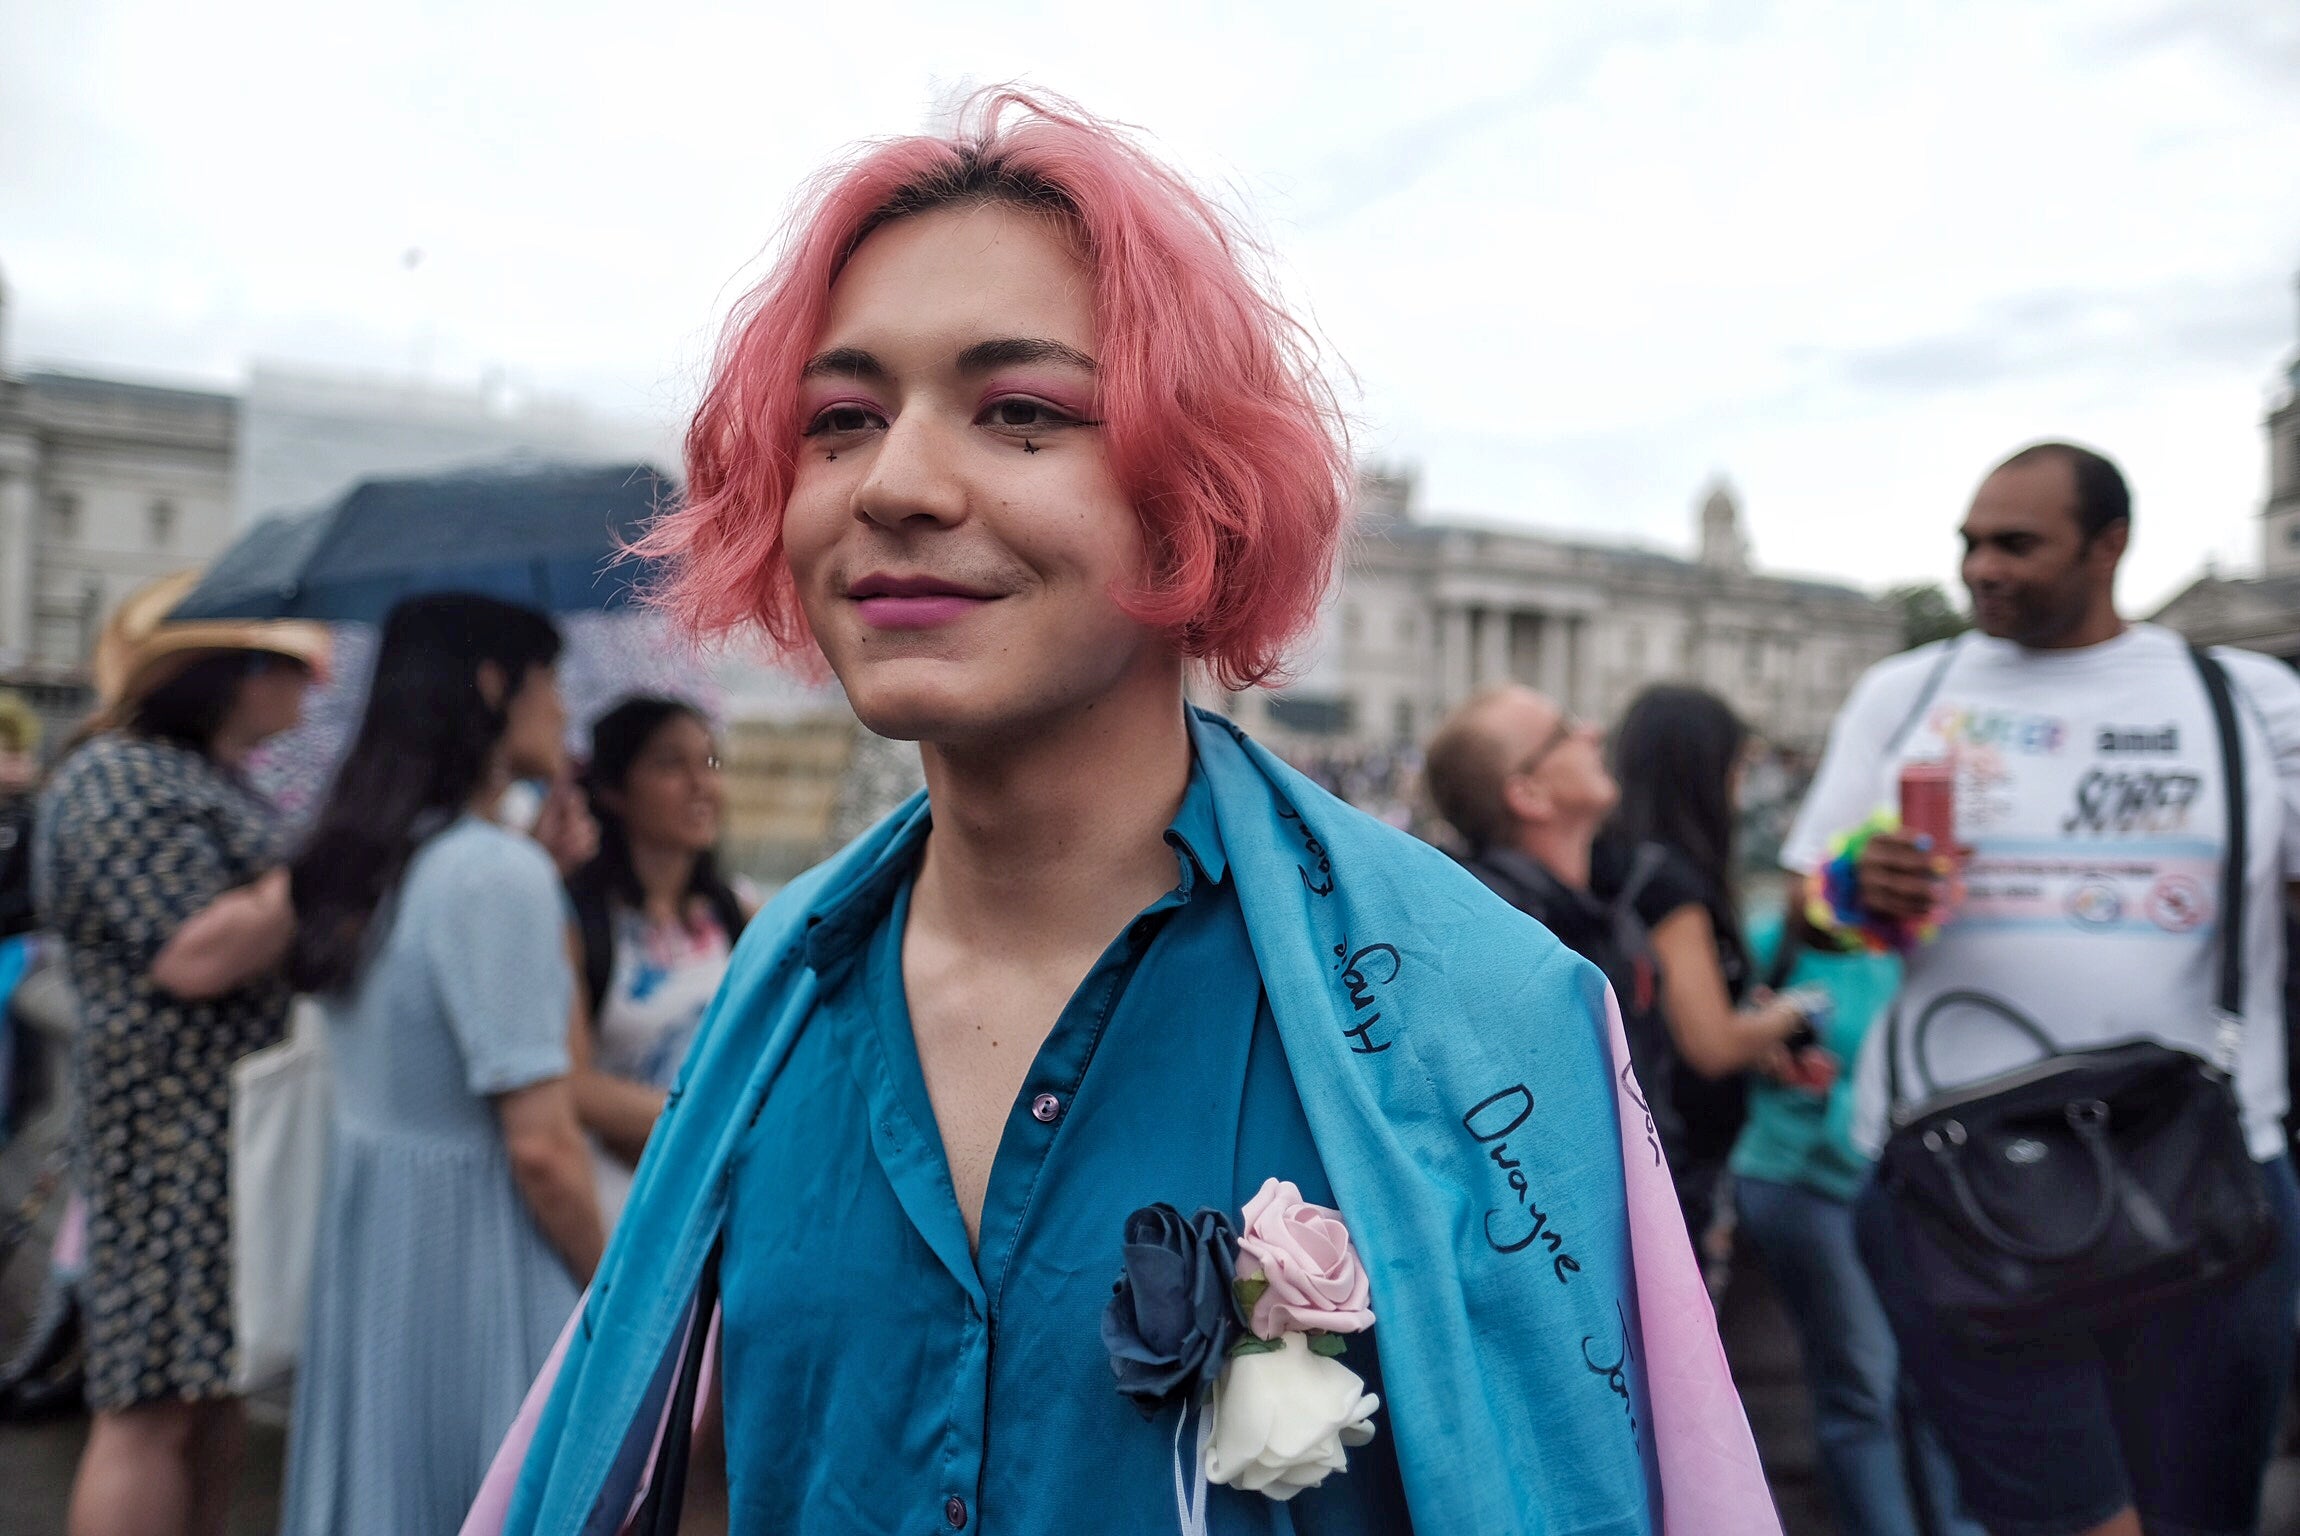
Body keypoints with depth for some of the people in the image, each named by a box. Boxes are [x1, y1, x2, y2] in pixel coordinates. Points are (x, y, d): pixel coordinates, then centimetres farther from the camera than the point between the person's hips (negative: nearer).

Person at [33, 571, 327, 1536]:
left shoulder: (211, 778, 18)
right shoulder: (117, 783, -12)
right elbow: (194, 957, -21)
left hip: (239, 1129, 9)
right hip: (171, 1128, -9)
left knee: (217, 1388, 13)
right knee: (154, 1405, -5)